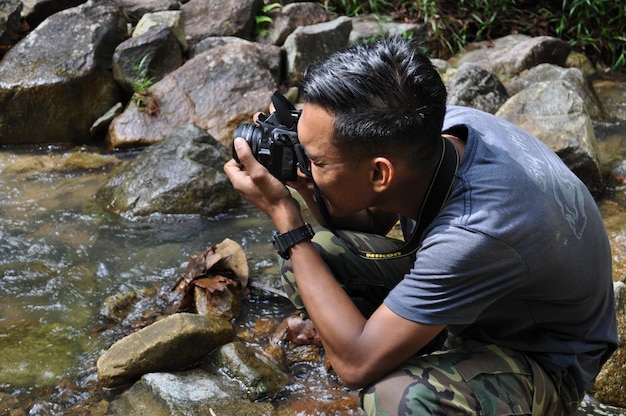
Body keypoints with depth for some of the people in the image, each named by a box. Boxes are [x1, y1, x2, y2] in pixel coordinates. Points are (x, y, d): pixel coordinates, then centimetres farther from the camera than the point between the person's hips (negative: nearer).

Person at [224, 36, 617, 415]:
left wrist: (283, 213, -30)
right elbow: (371, 223, 2)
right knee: (313, 255, -6)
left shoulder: (479, 232, -41)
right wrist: (310, 187, -20)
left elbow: (356, 362, -33)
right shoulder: (437, 127, -19)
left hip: (542, 359, -7)